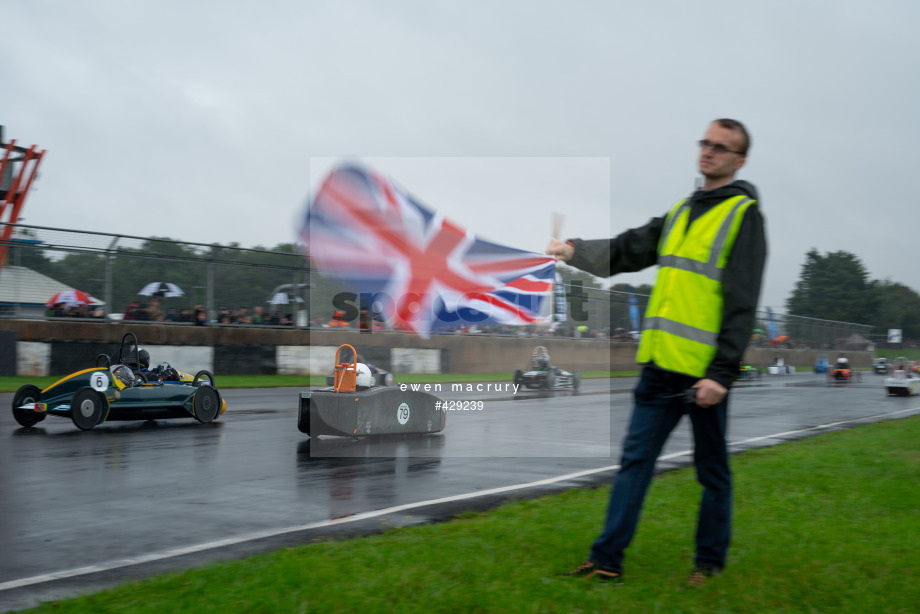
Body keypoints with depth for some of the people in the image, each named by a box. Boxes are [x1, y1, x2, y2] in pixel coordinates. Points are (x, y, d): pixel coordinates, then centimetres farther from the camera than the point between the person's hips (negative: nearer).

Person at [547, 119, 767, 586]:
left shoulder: (743, 215, -6)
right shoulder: (681, 211, 17)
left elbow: (742, 304, -12)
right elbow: (629, 250, 14)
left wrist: (721, 373, -18)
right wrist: (576, 251, -2)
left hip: (705, 371, -6)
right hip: (661, 364, 6)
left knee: (711, 470, 9)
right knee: (635, 459, 6)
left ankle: (709, 561, 24)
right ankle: (607, 559, 11)